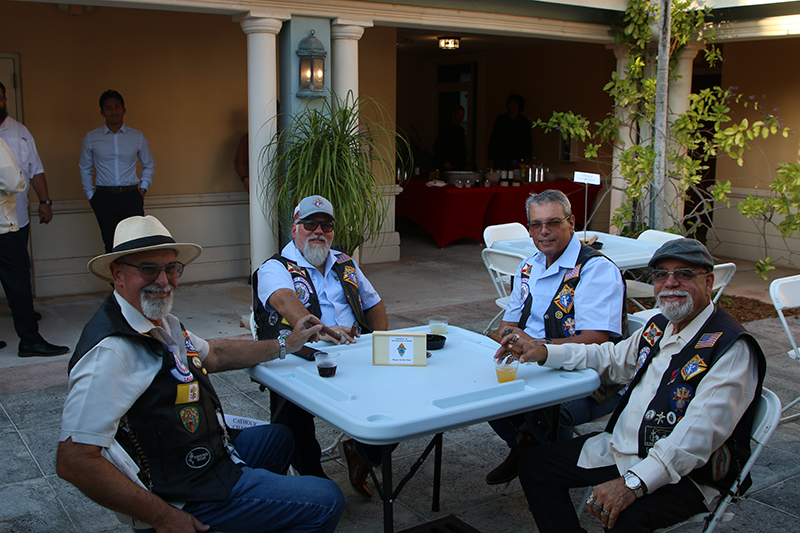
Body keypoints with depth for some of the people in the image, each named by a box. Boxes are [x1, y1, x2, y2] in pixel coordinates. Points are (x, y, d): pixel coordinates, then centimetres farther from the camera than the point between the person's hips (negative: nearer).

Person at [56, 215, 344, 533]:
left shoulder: (161, 322, 5)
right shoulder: (111, 351, -28)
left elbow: (213, 354, 24)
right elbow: (74, 461, -32)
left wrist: (285, 345, 22)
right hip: (190, 492, -10)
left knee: (279, 438, 33)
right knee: (326, 501, -9)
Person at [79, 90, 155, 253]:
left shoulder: (137, 137, 8)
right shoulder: (91, 138, 7)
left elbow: (149, 165, 20)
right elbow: (84, 169, 17)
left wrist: (143, 189, 8)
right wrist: (91, 195, 11)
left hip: (131, 196, 0)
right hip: (104, 197, 0)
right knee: (111, 245, -1)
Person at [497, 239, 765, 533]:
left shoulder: (731, 348, -18)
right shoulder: (659, 326, 9)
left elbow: (699, 433, -29)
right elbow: (611, 358, 23)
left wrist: (633, 483, -38)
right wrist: (543, 352, 6)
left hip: (683, 474, -8)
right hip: (618, 448, 9)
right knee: (533, 463, 9)